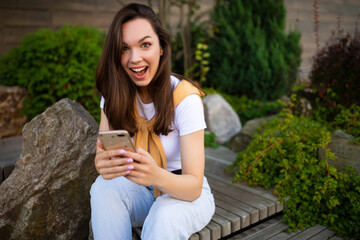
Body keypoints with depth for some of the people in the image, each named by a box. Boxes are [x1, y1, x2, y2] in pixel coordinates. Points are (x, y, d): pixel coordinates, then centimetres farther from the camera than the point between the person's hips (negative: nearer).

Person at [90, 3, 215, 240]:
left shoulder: (185, 97, -21)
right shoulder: (114, 94, -8)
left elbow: (194, 186, -24)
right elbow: (103, 152, -16)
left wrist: (157, 176, -46)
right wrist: (103, 164, -41)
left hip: (186, 194, -3)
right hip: (140, 193, 4)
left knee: (165, 217, -35)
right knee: (105, 187, -28)